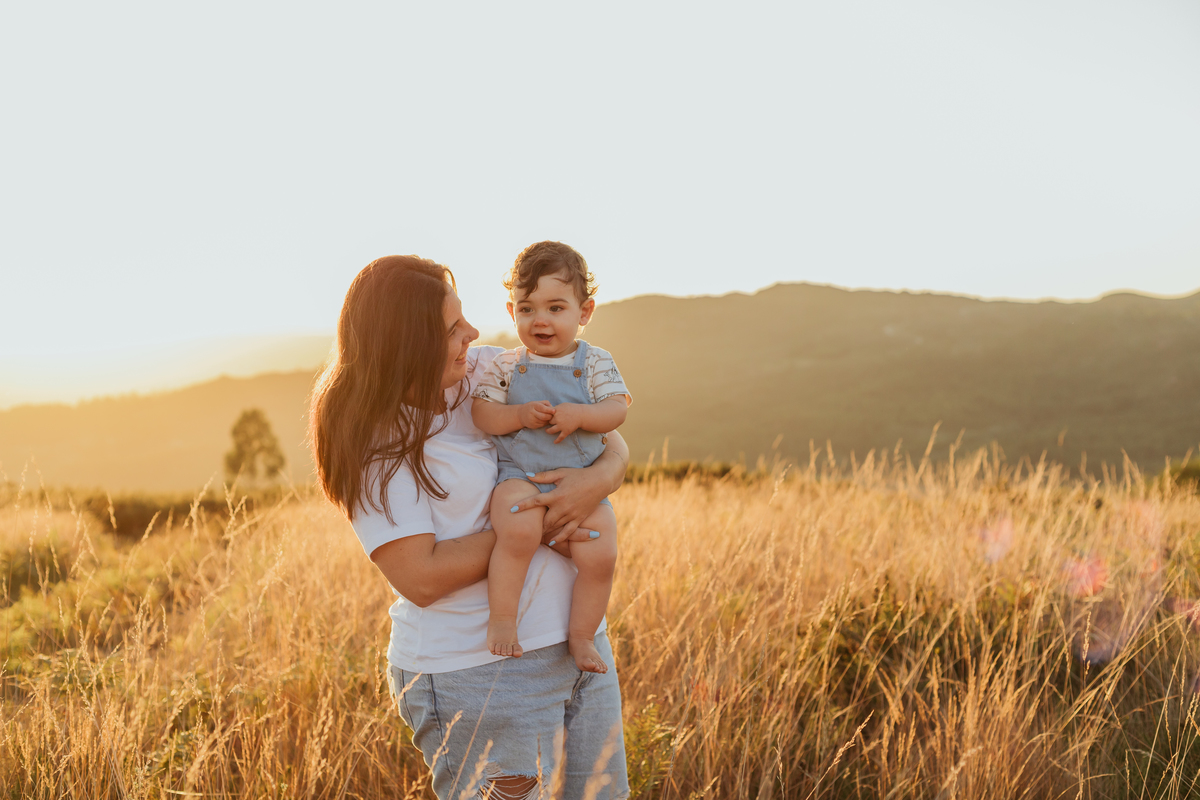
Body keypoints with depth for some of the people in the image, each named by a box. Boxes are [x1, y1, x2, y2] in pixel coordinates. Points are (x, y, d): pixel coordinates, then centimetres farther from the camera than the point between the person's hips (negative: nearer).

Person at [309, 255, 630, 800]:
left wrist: (603, 475, -14)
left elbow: (610, 439, 9)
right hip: (478, 678, -6)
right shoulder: (373, 440, -12)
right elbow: (421, 578, -18)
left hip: (579, 647, 6)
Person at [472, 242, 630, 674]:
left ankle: (581, 635, 4)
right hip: (519, 476, -2)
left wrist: (578, 415, -18)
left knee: (600, 555, -18)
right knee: (519, 531, -34)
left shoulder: (595, 363, 7)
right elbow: (481, 412, 2)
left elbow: (616, 411, -1)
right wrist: (520, 415, -15)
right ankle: (501, 619, -18)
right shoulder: (505, 365, 6)